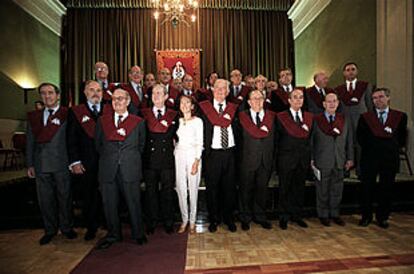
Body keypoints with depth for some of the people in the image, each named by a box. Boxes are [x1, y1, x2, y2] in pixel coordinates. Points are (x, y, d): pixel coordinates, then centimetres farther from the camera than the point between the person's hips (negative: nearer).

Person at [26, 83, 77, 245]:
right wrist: (30, 164, 9)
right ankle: (50, 230, 26)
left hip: (61, 164, -4)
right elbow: (30, 142, 14)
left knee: (64, 197, 7)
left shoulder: (67, 114, -2)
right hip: (41, 164, 4)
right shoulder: (34, 117, 14)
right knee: (45, 199, 11)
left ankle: (66, 227, 24)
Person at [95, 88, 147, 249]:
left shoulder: (138, 122, 5)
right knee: (109, 203, 10)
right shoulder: (102, 120, 11)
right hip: (107, 169, 2)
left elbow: (141, 145, 11)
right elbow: (98, 144, 15)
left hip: (130, 169, -2)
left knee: (133, 202, 5)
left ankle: (138, 234, 23)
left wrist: (131, 159, 8)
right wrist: (107, 158, 11)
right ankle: (113, 234, 29)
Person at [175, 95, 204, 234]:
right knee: (180, 188, 3)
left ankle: (192, 220, 14)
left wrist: (196, 161, -12)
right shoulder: (178, 121, 11)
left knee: (193, 188, 1)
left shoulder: (197, 121, 0)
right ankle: (184, 220, 17)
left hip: (193, 155, -3)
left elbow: (199, 142, -5)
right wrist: (175, 152, 1)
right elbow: (175, 139, 15)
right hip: (179, 156, 3)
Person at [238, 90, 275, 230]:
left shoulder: (270, 115, 10)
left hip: (266, 159, 3)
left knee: (262, 188, 13)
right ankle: (246, 218, 24)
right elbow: (254, 132, -7)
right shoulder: (243, 115, 1)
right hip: (249, 158, -3)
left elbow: (268, 130, -3)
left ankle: (260, 216, 29)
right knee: (246, 189, 8)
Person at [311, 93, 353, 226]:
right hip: (322, 162, -3)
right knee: (322, 190, 7)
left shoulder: (344, 120, 9)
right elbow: (311, 141, -3)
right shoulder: (316, 120, -4)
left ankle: (335, 214, 28)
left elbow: (349, 141, 11)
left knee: (337, 190, 12)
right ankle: (323, 215, 22)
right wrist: (311, 159, -6)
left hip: (339, 162, 4)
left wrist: (350, 158, 9)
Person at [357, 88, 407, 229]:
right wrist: (370, 147, -3)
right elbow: (360, 138, 4)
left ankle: (382, 217, 22)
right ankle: (366, 216, 18)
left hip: (390, 159, 1)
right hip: (369, 159, 0)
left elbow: (402, 138, 8)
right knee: (367, 189, 5)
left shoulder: (400, 116, 6)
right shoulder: (365, 117, 5)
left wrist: (393, 148, 0)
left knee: (386, 189, 7)